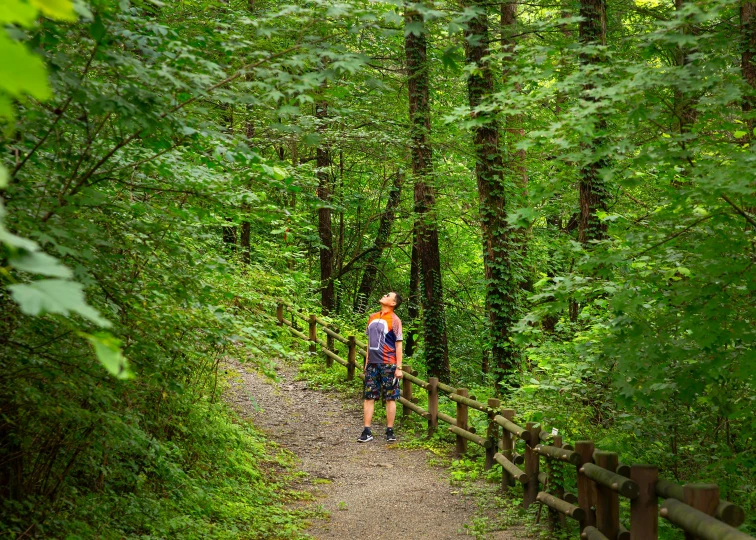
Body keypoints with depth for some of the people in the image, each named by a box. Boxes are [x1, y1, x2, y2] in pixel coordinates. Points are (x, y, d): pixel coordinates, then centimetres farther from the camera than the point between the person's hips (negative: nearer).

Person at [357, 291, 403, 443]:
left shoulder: (394, 320, -7)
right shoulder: (372, 317, 11)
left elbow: (398, 345, -8)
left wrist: (399, 368, -12)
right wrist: (367, 361, 16)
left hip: (388, 364, -6)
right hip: (372, 364, 6)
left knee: (390, 397, 2)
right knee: (369, 397, 4)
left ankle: (390, 431, 8)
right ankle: (367, 431, 7)